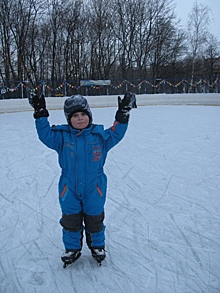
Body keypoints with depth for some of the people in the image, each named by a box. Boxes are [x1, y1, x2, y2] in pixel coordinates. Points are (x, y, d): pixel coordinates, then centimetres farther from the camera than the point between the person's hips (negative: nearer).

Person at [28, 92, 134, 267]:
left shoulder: (100, 136, -6)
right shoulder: (62, 136, -7)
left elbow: (116, 134, -7)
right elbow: (45, 134, -12)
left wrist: (123, 115, -17)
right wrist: (41, 114, -21)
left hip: (94, 190, 0)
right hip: (69, 190, 0)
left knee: (95, 220, 17)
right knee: (70, 221, 15)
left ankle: (97, 246, 43)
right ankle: (72, 248, 39)